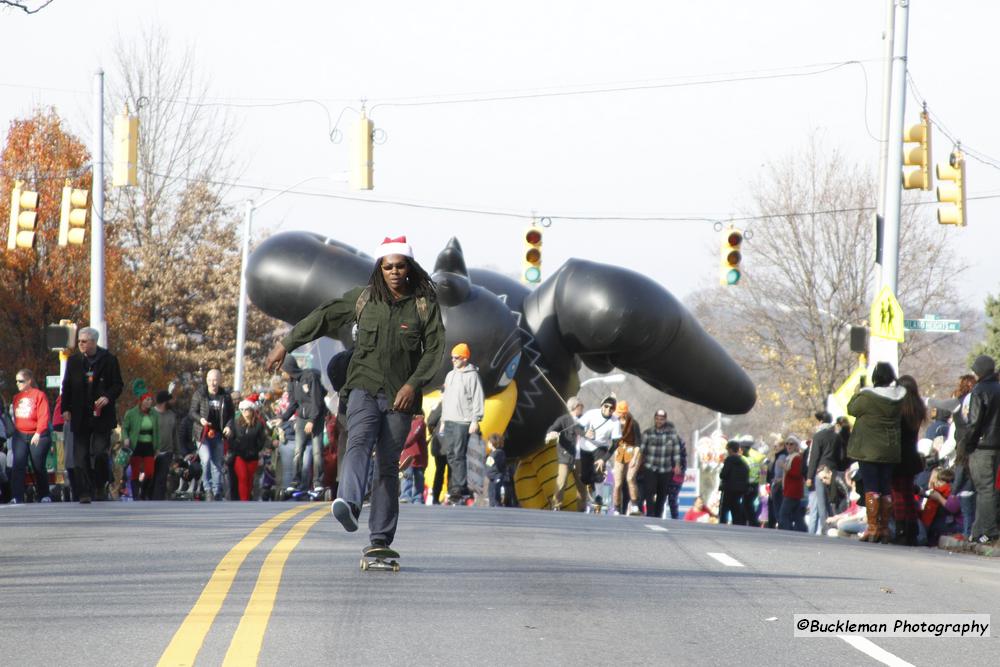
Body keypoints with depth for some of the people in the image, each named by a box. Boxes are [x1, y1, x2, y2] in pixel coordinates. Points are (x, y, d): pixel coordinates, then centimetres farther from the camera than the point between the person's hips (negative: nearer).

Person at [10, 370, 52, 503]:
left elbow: (44, 416, -12)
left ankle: (44, 496, 17)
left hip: (38, 437, -4)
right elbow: (15, 417, 17)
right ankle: (16, 497, -16)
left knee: (38, 466, 2)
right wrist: (14, 432, 7)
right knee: (18, 465, -10)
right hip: (20, 436, 4)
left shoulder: (39, 395, -6)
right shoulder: (16, 397, 13)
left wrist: (38, 433, -19)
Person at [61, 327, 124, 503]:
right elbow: (67, 387, 12)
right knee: (81, 456, 0)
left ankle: (101, 487, 12)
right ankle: (85, 492, 3)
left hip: (102, 415, -3)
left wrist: (108, 397, -15)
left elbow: (118, 385, 2)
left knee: (100, 453, -8)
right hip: (80, 416, 3)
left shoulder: (109, 360, 0)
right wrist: (66, 408, 4)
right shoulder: (73, 361, 9)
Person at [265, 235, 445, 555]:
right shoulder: (363, 298, 7)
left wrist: (413, 384, -13)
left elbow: (434, 348, -1)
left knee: (388, 465, 1)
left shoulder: (425, 304, 2)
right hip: (364, 386, 0)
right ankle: (349, 506, -50)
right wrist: (286, 344, 17)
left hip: (400, 395, 0)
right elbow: (323, 318, 14)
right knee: (359, 442, -26)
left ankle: (381, 539, 4)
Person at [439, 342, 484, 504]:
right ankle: (452, 491, 5)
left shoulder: (472, 375, -3)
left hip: (463, 422, -7)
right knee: (451, 456, 4)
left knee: (458, 456, -13)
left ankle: (460, 491, -14)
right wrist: (443, 420, 20)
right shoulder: (450, 375, 20)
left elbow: (477, 399, -8)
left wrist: (475, 421, -14)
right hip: (449, 422, 7)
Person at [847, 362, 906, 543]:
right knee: (886, 488, 9)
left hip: (869, 450, -5)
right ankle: (884, 529, 12)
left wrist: (858, 391, 14)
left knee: (871, 487, -3)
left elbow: (852, 408, -2)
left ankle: (872, 527, -10)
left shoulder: (867, 397, -17)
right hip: (890, 450, 5)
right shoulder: (899, 397, -2)